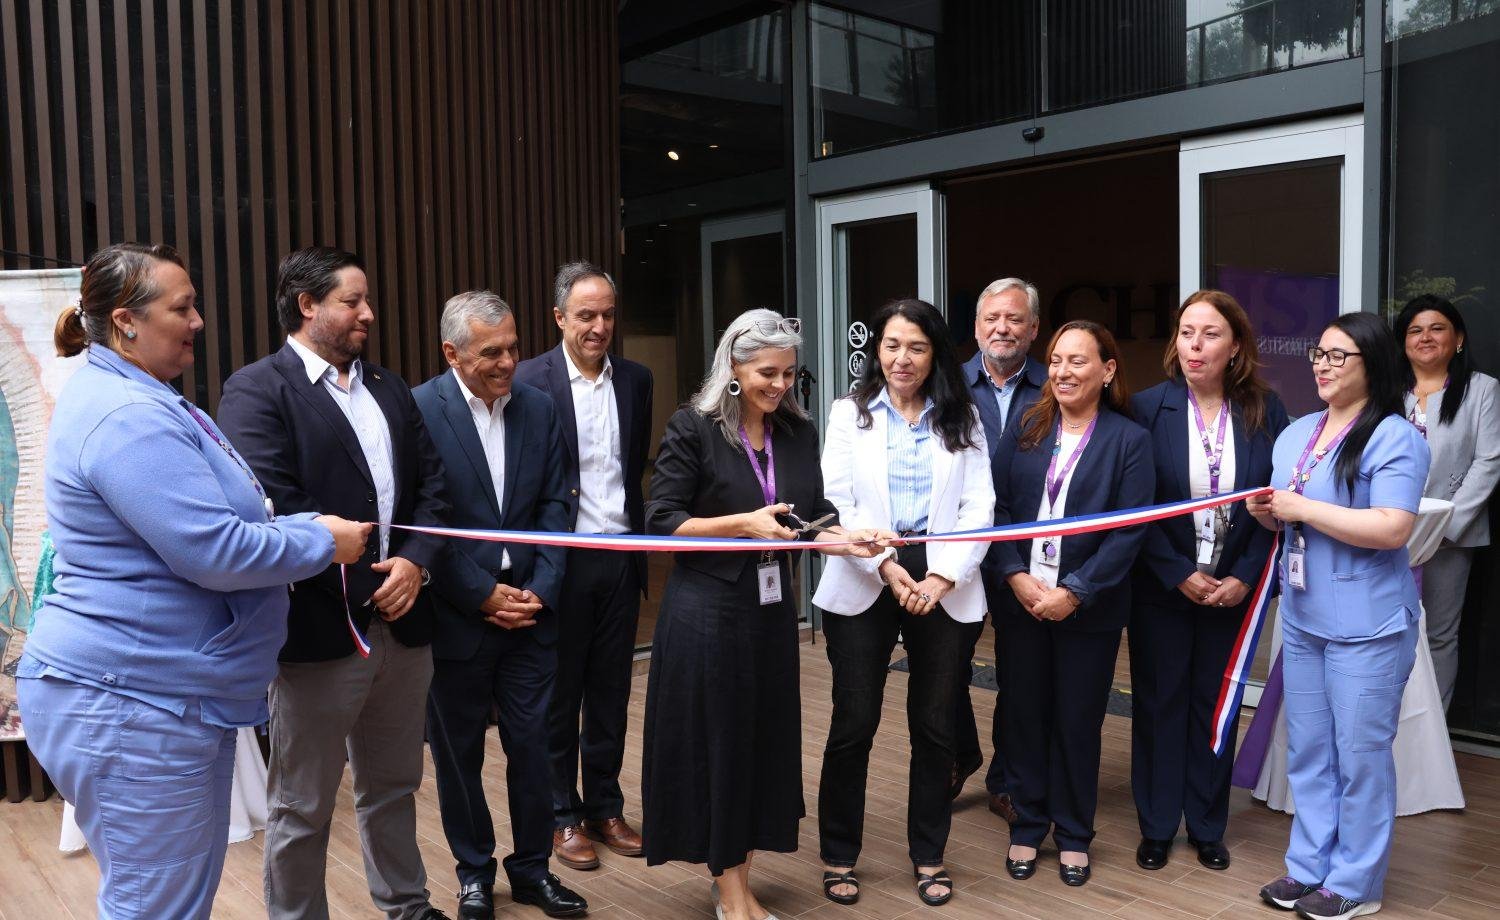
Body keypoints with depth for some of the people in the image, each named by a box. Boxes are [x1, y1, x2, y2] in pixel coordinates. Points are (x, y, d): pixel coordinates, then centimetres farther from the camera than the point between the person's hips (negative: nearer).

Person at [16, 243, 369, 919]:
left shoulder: (141, 401, 14)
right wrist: (322, 541, -11)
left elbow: (201, 521, 18)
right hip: (130, 704, -11)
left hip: (171, 693, 11)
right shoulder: (128, 417, -21)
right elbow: (215, 553, -25)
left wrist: (306, 525, 3)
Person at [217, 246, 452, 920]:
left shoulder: (390, 389, 14)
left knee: (393, 786, 22)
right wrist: (364, 583, -15)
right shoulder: (256, 390, -8)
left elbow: (430, 484, 9)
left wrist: (414, 561, -8)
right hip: (319, 633, -6)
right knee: (302, 808, 10)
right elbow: (271, 503, -19)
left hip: (402, 622, 7)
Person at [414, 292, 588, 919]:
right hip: (456, 614, -3)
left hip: (529, 607, 3)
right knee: (458, 750, 11)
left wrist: (540, 591, -5)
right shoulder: (418, 410, -10)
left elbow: (553, 506, 4)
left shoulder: (538, 408, 3)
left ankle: (532, 867, 27)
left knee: (532, 743, 9)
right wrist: (483, 596, -12)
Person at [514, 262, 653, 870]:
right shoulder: (530, 380, -8)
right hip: (561, 557, -4)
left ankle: (605, 807, 28)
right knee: (559, 695, 9)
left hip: (621, 557, 4)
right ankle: (562, 816, 23)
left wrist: (642, 544, 7)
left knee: (610, 693, 14)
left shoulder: (635, 380, 6)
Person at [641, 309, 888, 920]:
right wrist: (744, 522, -20)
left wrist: (843, 539, -11)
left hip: (772, 608, 5)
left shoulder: (798, 433, 7)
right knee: (714, 743, 3)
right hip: (706, 610, -5)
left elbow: (811, 518, 9)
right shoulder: (693, 428, -9)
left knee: (764, 740, 10)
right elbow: (661, 520, -11)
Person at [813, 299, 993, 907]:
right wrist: (888, 568, -14)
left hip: (945, 587, 1)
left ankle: (928, 857, 24)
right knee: (854, 723, 1)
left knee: (935, 726, 7)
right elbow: (837, 503, -2)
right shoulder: (850, 413, 7)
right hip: (863, 584, -1)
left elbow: (979, 507, 1)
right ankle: (838, 856, 19)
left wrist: (942, 578, -11)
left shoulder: (961, 418, 9)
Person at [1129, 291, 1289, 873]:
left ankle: (1208, 827, 29)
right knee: (1158, 704, 10)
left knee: (1216, 705, 12)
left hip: (1233, 588, 1)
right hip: (1162, 586, -1)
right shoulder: (1148, 409, -9)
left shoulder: (1265, 411, -4)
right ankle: (1156, 828, 25)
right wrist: (1180, 574, -13)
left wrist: (1245, 576, -9)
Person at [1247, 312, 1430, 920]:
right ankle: (1309, 866, 28)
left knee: (1360, 755, 4)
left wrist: (1302, 507, -18)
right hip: (1302, 619, 8)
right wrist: (1266, 511, -2)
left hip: (1367, 625, -7)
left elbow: (1392, 529, -23)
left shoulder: (1394, 438, -12)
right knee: (1307, 751, 15)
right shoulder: (1295, 435, 11)